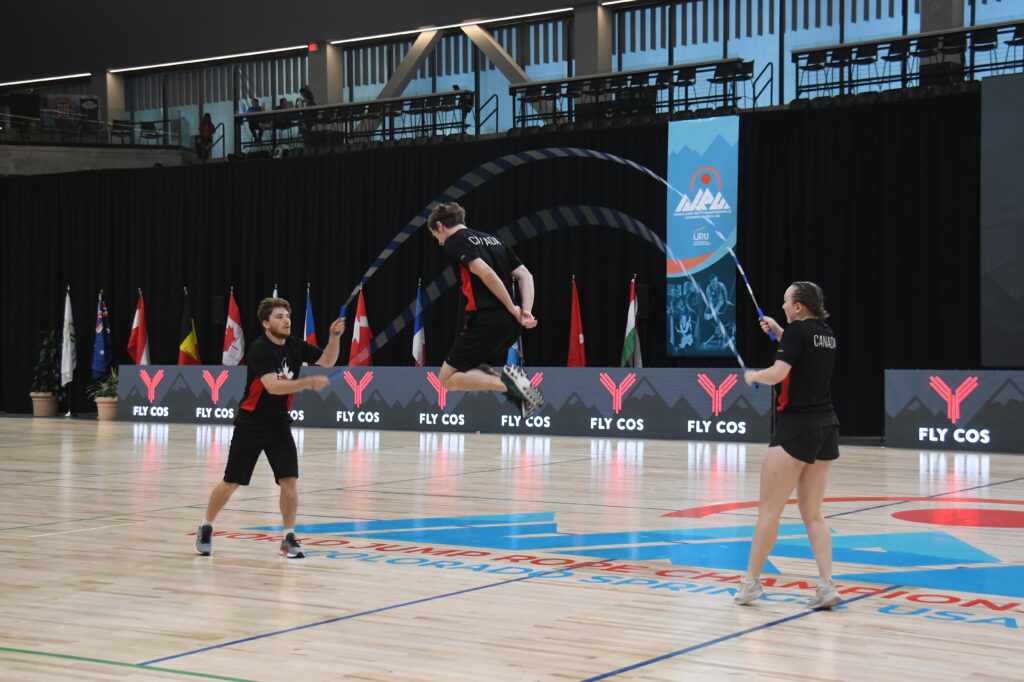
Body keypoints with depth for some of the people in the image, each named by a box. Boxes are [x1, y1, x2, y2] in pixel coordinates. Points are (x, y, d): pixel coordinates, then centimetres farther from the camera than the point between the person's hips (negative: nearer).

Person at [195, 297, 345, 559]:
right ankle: (206, 529, 23)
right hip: (251, 425, -5)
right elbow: (273, 386, -29)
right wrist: (307, 382, -39)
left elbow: (327, 360, 5)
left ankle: (289, 538, 3)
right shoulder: (259, 349, -19)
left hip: (279, 425, 5)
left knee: (289, 480, -8)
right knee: (231, 483, 3)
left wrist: (334, 336, -12)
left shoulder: (295, 346, 0)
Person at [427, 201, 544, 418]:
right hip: (511, 326, 8)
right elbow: (525, 275, 11)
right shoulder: (492, 239, 21)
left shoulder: (453, 242, -3)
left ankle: (507, 383, -18)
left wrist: (512, 309, -12)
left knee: (447, 379, 3)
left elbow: (486, 273, -18)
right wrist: (526, 312, 0)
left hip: (485, 322, -8)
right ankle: (515, 384, -5)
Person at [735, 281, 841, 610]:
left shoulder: (797, 330, -11)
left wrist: (753, 375, -1)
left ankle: (751, 581, 8)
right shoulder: (826, 332, 11)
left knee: (769, 509, 2)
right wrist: (777, 330, 26)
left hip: (796, 428, -8)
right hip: (827, 426, 8)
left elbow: (778, 373, -21)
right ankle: (827, 585, 0)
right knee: (812, 513, 10)